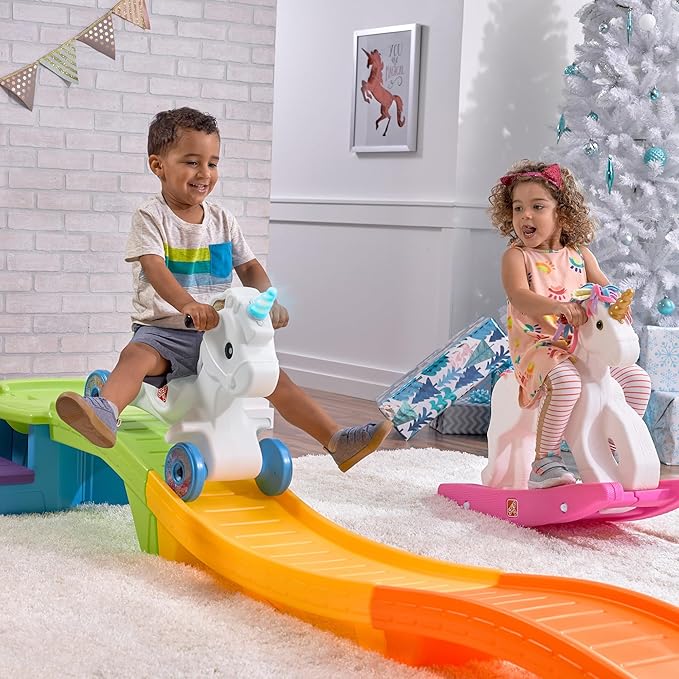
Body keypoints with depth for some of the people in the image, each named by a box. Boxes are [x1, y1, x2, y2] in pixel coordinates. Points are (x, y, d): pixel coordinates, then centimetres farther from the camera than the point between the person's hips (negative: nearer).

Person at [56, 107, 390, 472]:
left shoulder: (222, 220, 11)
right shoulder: (151, 217, -5)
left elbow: (249, 267, 14)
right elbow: (154, 268, -21)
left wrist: (267, 301, -8)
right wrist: (187, 304, -40)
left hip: (219, 332, 4)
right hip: (164, 329, -4)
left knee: (271, 373, -6)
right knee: (136, 355, -35)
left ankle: (337, 440, -8)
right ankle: (105, 412, -60)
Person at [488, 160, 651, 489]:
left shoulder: (579, 254, 12)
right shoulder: (516, 255, -5)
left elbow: (603, 286, 10)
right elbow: (519, 296, -22)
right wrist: (557, 306, -40)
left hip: (581, 344, 7)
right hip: (538, 343, -6)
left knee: (637, 379, 1)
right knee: (566, 381, -37)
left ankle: (616, 446, 17)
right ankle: (545, 460, -26)